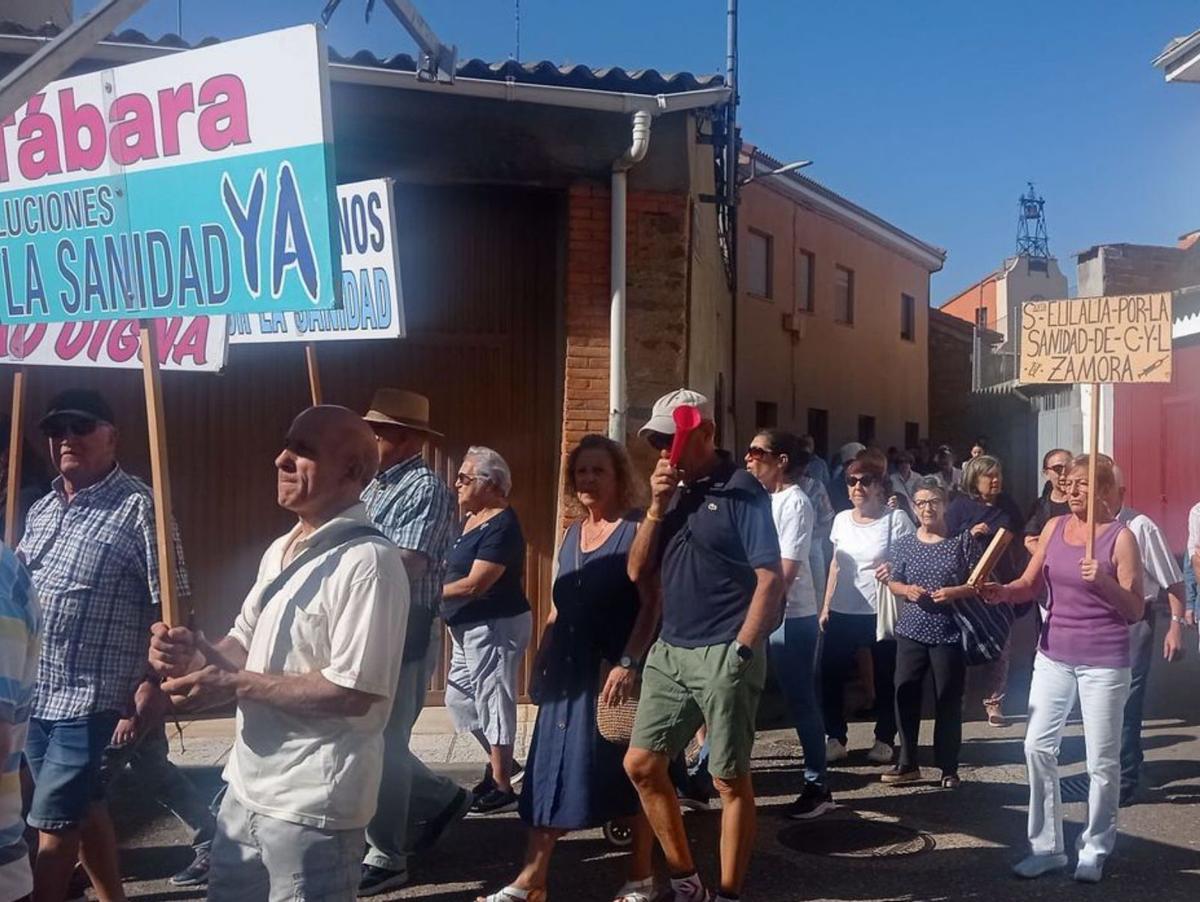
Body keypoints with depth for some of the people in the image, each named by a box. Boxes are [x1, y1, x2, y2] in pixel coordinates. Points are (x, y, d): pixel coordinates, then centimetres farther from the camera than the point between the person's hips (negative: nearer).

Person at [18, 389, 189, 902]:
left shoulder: (138, 508, -12)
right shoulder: (40, 510, 11)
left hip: (92, 701, -7)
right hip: (33, 698, 7)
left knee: (52, 826, -2)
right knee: (83, 809, 19)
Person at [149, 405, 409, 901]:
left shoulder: (368, 561, -21)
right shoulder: (280, 550, 9)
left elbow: (353, 692, -26)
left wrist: (232, 685, -21)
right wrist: (197, 655, -6)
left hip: (312, 803, -9)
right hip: (247, 785, 9)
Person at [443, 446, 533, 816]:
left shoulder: (501, 526, -19)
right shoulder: (473, 519, 10)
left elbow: (474, 585, -23)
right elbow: (457, 569, 15)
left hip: (496, 627, -10)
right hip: (470, 628, 10)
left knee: (493, 702, -1)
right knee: (459, 698, 18)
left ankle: (502, 788, 11)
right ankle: (497, 761, 33)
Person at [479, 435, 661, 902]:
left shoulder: (635, 529, -9)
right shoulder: (572, 533, 13)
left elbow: (651, 602, -15)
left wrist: (629, 662, -23)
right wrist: (541, 663, 16)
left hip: (617, 670, -7)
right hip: (570, 671, 7)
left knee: (631, 771, 5)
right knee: (552, 771, 8)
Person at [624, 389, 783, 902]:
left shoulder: (741, 492, -8)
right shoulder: (672, 492, 11)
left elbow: (770, 578, -13)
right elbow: (637, 572, 9)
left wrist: (741, 652, -17)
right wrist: (657, 506, -3)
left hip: (722, 654, -7)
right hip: (669, 652, 8)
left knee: (729, 780, 3)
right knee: (641, 766, 9)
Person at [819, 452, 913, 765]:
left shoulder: (895, 519, -6)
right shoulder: (841, 519, 9)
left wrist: (894, 569, -27)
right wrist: (826, 606, 12)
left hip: (881, 612, -4)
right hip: (842, 612, 4)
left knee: (884, 679, 7)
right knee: (831, 675, 2)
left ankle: (884, 740, 21)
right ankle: (835, 739, 14)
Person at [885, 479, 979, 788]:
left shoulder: (963, 540, -2)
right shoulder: (904, 544, 6)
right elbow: (894, 583, 13)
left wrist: (954, 592, -18)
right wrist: (907, 590, -8)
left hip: (949, 633, -3)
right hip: (911, 631, 3)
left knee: (948, 701, 4)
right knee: (906, 696, 4)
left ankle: (948, 768, 17)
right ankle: (907, 764, 17)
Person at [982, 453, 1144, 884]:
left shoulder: (1120, 537, -10)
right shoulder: (1054, 527, 4)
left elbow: (1136, 611, -11)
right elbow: (1030, 585, 6)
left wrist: (1104, 582, -28)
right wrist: (1004, 591, -15)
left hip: (1104, 662, -5)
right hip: (1053, 656, 5)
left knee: (1101, 760, 4)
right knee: (1038, 746, 4)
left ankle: (1095, 849, 21)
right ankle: (1046, 846, 16)